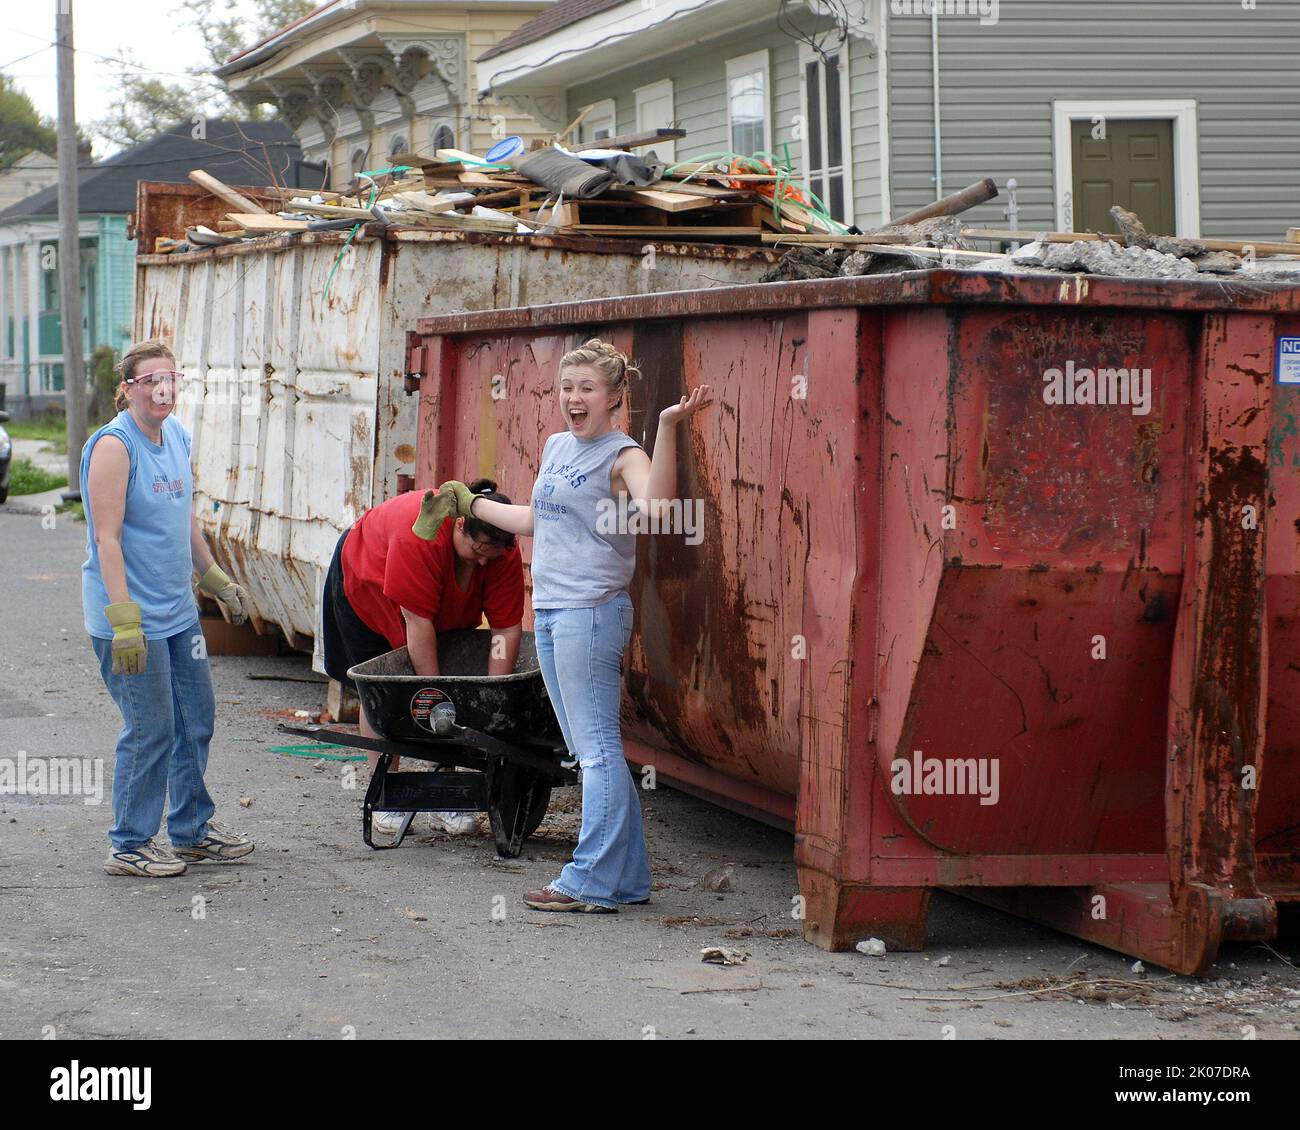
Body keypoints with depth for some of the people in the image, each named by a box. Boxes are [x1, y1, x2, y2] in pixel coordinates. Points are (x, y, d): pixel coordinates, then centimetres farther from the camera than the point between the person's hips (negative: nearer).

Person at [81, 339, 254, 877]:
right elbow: (107, 538, -21)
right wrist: (124, 620, -26)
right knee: (151, 731, -3)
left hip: (178, 610, 9)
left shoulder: (176, 435, 9)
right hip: (132, 616, -9)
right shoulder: (114, 445, -16)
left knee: (196, 721, 14)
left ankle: (192, 831, 28)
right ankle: (129, 846, 10)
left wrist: (218, 581, 26)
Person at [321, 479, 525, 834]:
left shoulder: (502, 551, -29)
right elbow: (417, 622, -41)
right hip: (368, 587, -4)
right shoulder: (422, 536, -44)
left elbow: (507, 629, -25)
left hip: (449, 612, 4)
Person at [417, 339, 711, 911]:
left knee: (597, 747, -6)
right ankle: (628, 878, 17)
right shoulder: (557, 447, 16)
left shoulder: (622, 455, -9)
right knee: (589, 751, 11)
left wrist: (667, 427, -36)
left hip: (591, 611, -9)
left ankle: (590, 882, -3)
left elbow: (654, 507, -30)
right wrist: (470, 505, 36)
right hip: (550, 609, 9)